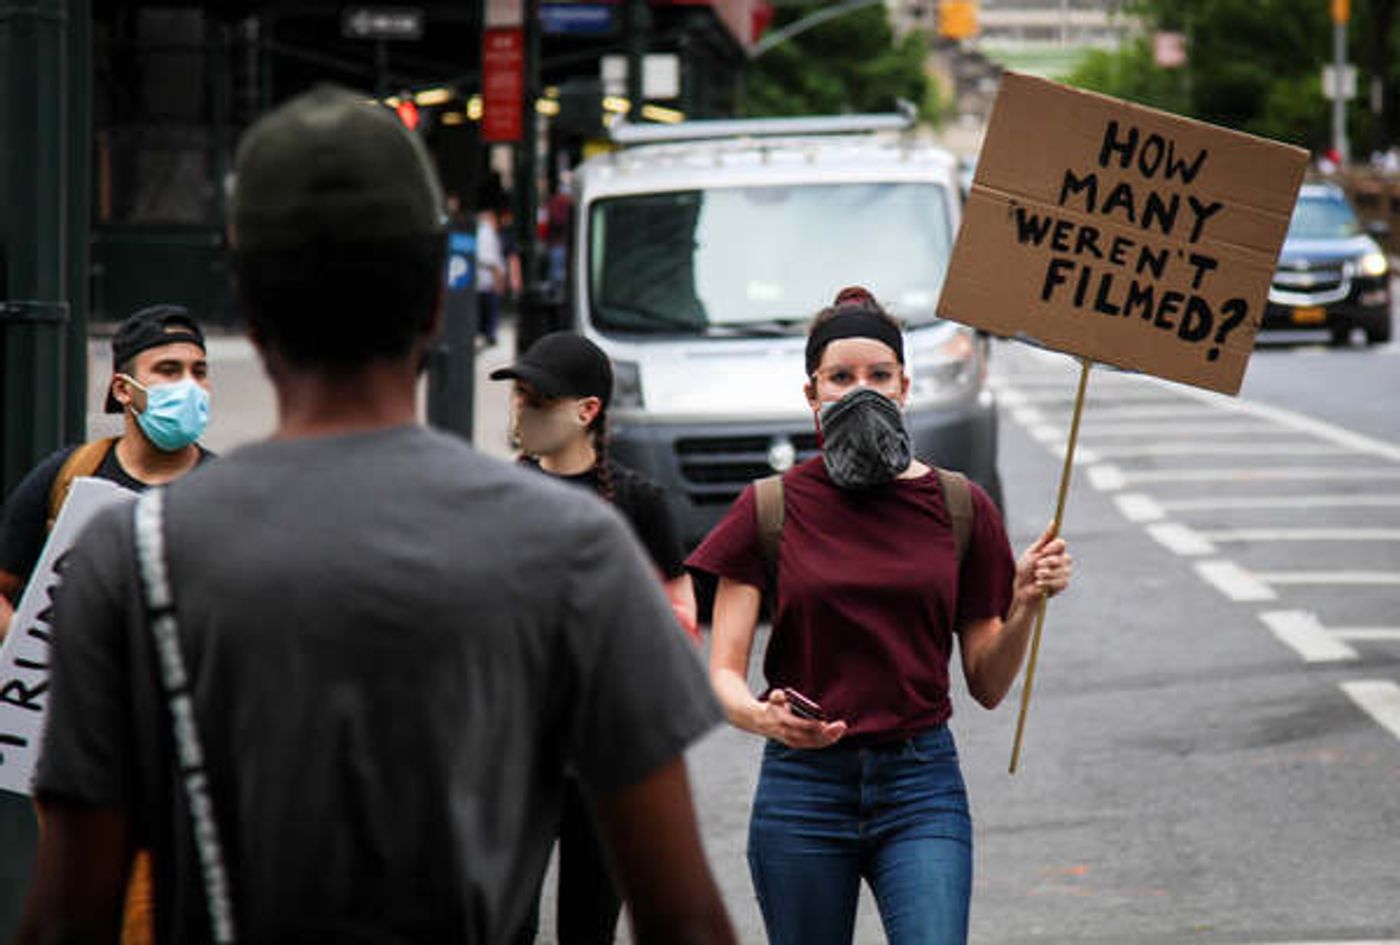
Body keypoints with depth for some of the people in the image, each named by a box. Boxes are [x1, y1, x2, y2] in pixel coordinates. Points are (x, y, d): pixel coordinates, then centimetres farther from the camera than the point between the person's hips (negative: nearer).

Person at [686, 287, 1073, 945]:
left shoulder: (960, 508, 4)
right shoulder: (771, 510, 1)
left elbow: (988, 686, 7)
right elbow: (722, 674, -5)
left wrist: (1025, 605, -11)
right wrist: (763, 716, -26)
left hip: (921, 790, 0)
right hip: (803, 786, 0)